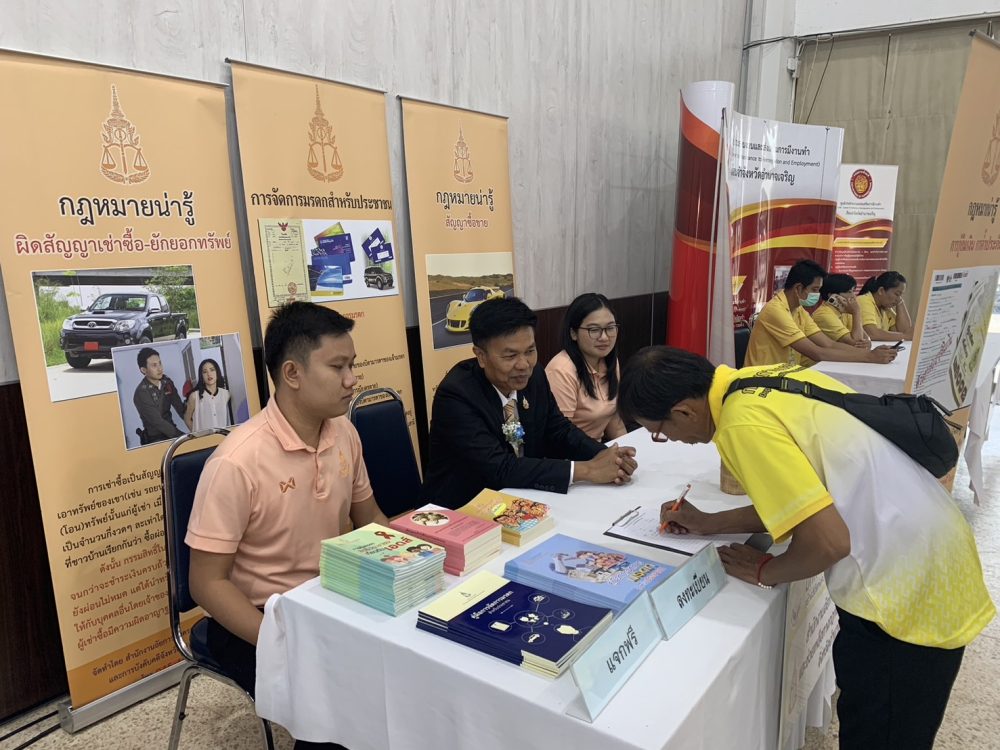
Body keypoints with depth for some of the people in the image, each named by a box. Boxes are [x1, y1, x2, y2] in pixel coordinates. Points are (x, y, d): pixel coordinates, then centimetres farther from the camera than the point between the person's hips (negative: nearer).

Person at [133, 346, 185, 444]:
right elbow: (157, 422, -19)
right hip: (155, 439, -6)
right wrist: (181, 436, -21)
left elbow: (180, 408, -2)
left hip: (170, 429, 6)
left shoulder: (167, 382, 1)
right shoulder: (141, 393, -17)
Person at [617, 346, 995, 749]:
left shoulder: (743, 424, -25)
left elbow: (828, 541, -26)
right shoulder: (762, 382, 2)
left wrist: (763, 572, -7)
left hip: (908, 590, -8)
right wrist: (708, 523, 11)